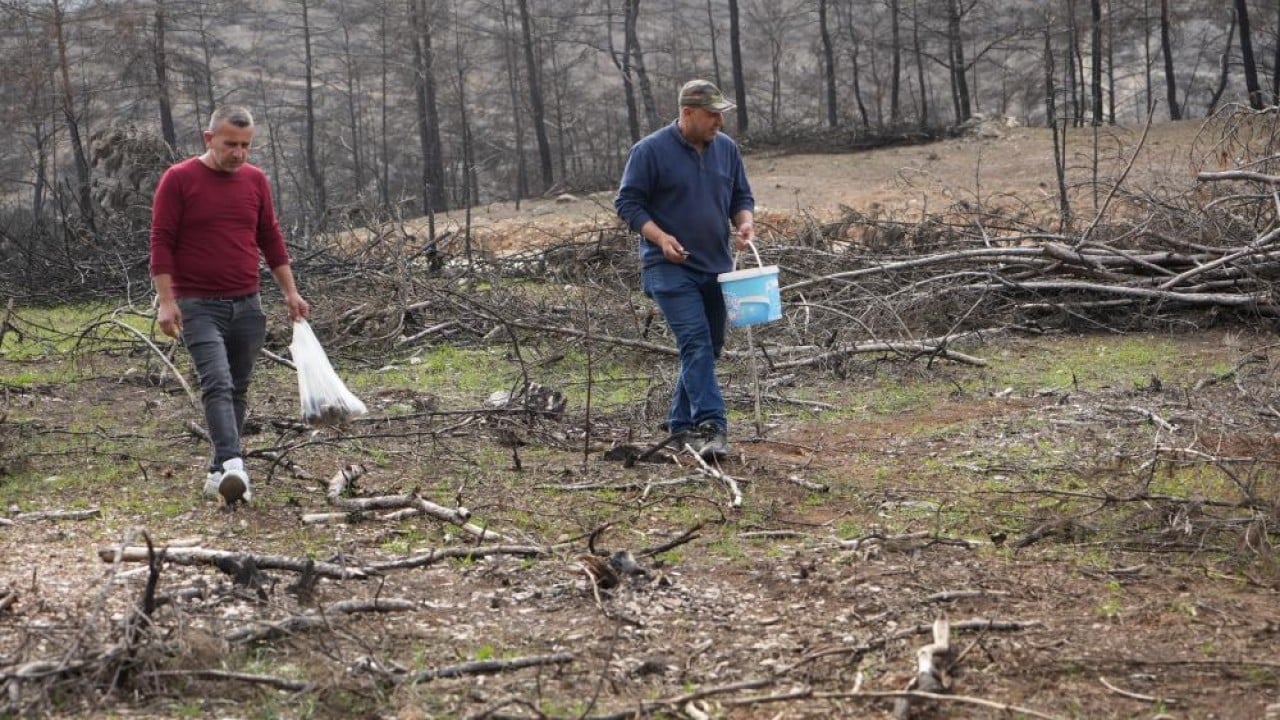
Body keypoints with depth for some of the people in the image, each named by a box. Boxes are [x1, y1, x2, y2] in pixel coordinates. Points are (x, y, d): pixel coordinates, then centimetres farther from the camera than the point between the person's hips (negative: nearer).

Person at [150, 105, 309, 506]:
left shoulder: (255, 180, 9)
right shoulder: (179, 180, -5)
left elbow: (271, 238, 15)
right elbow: (161, 242, -6)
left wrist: (290, 292, 10)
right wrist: (166, 300, -13)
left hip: (247, 305, 5)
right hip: (198, 306, -5)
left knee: (238, 390, 8)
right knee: (217, 384, -19)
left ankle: (219, 473, 17)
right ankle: (232, 465, -32)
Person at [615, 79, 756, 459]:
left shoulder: (727, 149, 8)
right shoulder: (651, 150, -8)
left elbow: (741, 197, 17)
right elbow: (627, 202, -5)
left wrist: (745, 223, -5)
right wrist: (660, 238, -18)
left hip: (716, 266, 6)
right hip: (671, 267, -6)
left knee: (708, 347, 11)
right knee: (696, 343, -18)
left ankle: (681, 422, 24)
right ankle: (710, 426, -23)